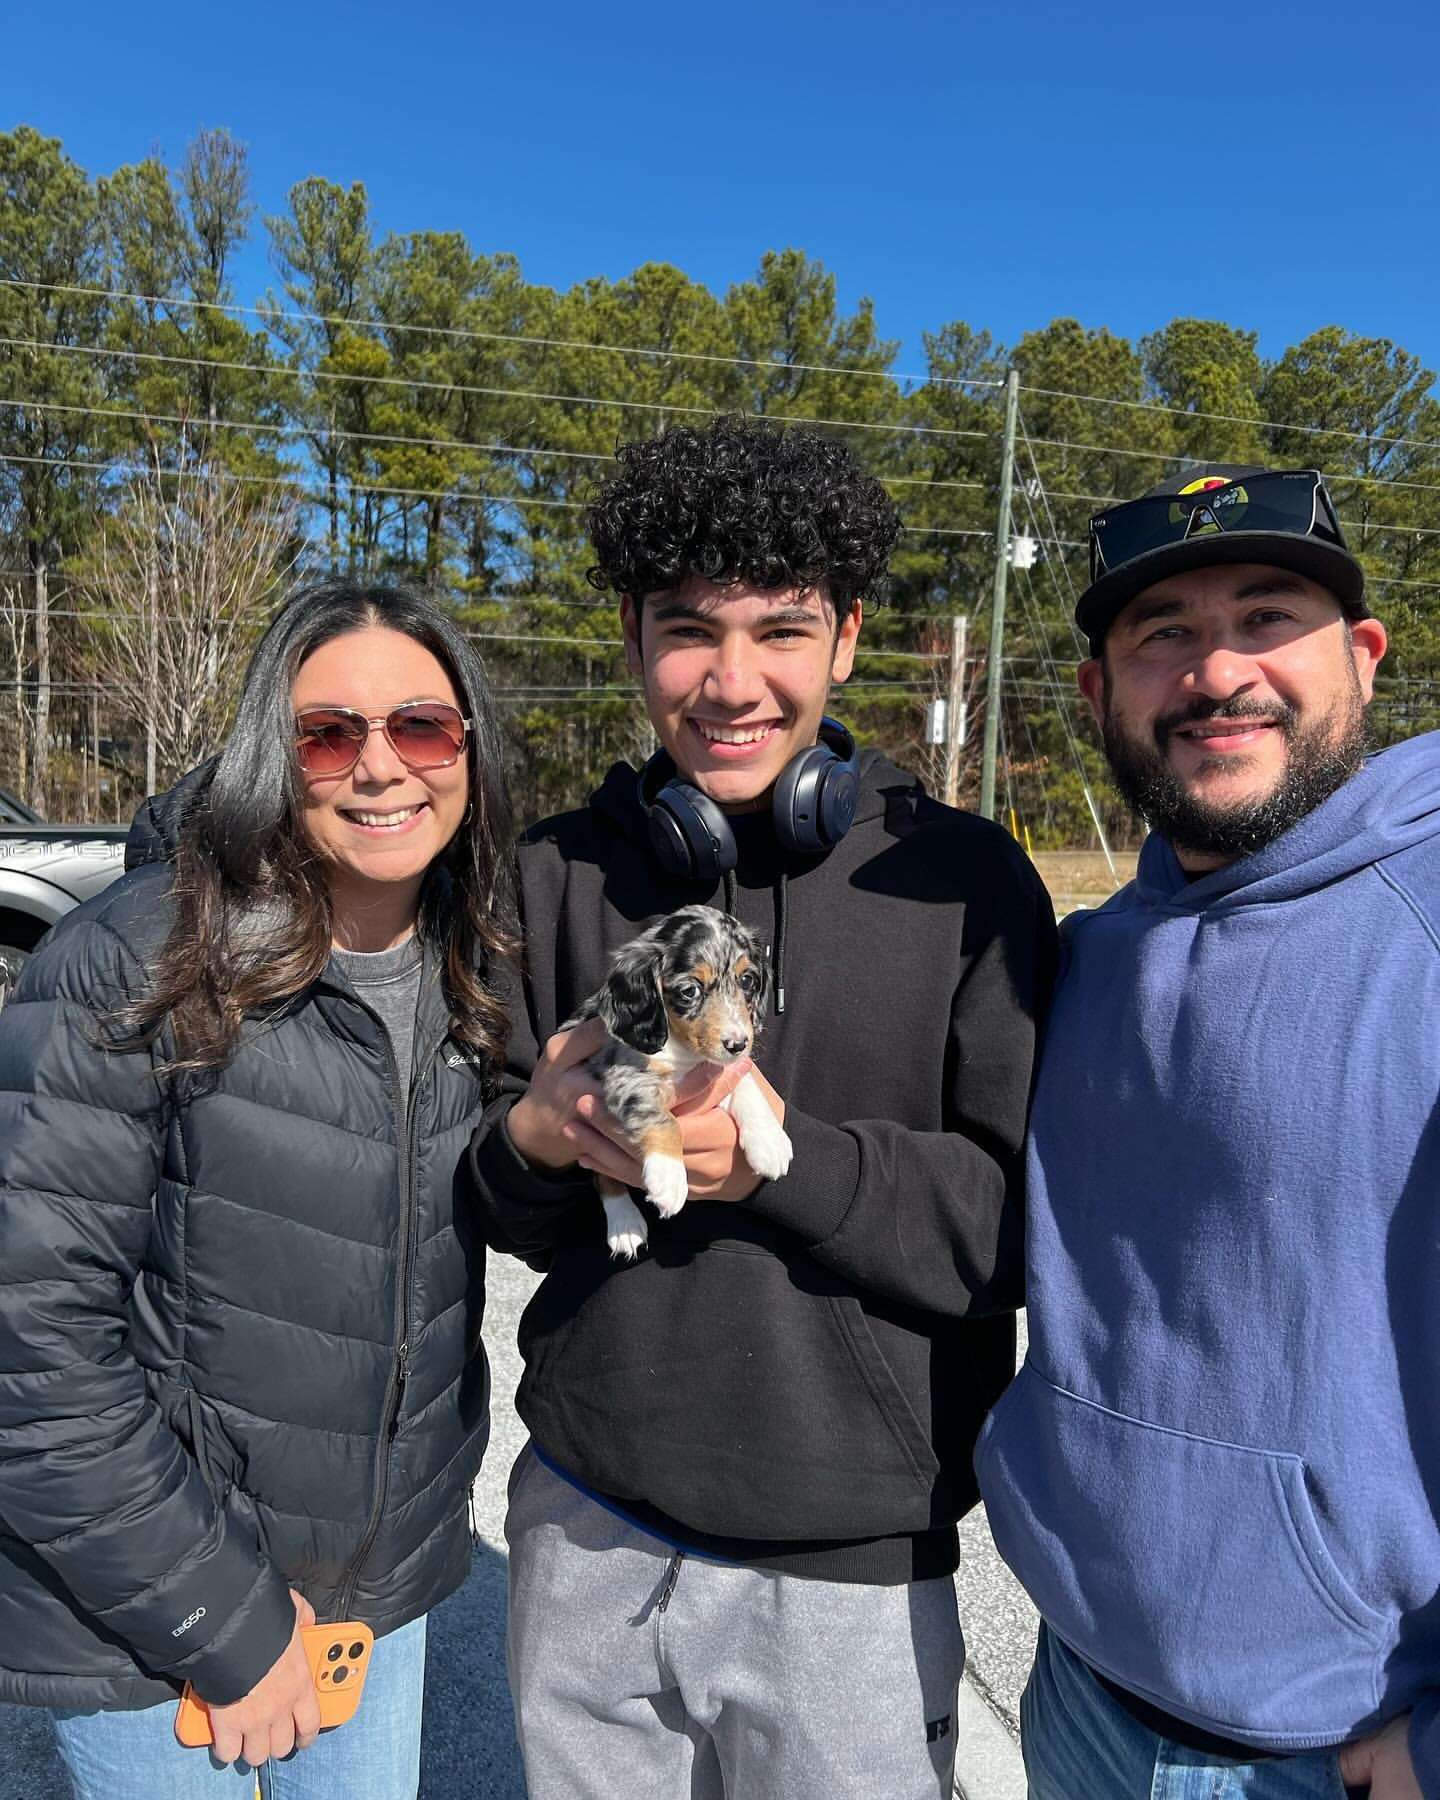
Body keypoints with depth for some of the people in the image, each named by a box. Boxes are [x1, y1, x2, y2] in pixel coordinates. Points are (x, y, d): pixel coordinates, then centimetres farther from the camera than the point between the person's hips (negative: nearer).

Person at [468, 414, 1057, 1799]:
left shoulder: (964, 882, -10)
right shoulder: (560, 870, -2)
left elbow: (1030, 1220, -13)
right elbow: (505, 1210, 4)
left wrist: (782, 1153, -27)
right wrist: (533, 1137, -19)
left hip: (850, 1572, -2)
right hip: (584, 1527, 3)